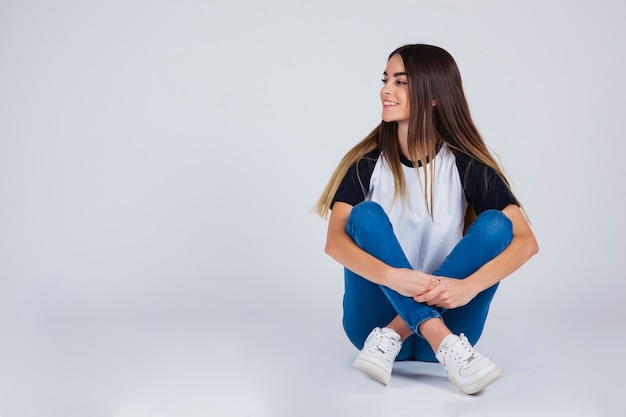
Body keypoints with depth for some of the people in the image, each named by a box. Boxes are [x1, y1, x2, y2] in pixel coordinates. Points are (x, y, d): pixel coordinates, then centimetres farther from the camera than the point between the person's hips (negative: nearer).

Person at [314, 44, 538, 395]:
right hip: (376, 319, 0)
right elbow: (335, 241, -15)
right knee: (367, 215, -22)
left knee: (494, 223, -19)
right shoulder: (367, 163, -2)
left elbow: (526, 241, -11)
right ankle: (447, 346, -36)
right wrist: (391, 276, -34)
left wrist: (468, 286, -29)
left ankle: (390, 339, -25)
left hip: (442, 315, 0)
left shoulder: (466, 165, -3)